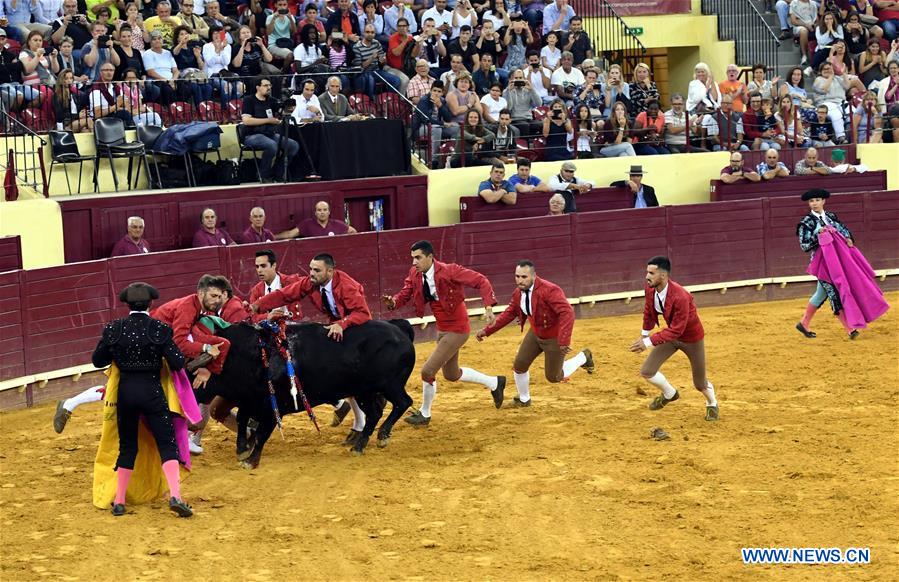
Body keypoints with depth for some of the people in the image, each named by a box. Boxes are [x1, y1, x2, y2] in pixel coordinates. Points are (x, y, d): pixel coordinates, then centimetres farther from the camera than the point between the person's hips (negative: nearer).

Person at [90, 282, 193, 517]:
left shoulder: (113, 330, -2)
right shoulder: (160, 329, -9)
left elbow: (98, 360, 7)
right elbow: (178, 363, -9)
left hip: (125, 391, 3)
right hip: (152, 391, -3)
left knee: (127, 446, 16)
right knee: (167, 444, 1)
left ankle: (119, 501, 17)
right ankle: (175, 496, -16)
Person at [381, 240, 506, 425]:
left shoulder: (449, 271, -25)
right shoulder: (415, 274, -4)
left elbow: (481, 281, -24)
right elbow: (404, 295, -2)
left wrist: (488, 307, -35)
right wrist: (393, 302, -26)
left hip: (457, 330, -9)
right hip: (442, 329, 9)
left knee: (428, 371, -9)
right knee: (451, 374, 23)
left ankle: (424, 414, 15)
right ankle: (495, 383, 44)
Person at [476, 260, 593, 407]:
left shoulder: (549, 290, -33)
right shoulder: (518, 293, -9)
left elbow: (567, 313, -39)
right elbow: (508, 314, 5)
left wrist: (564, 341, -45)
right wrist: (487, 331, 1)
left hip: (554, 338, -6)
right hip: (535, 334, 6)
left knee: (553, 377, 4)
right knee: (519, 365, 4)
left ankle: (583, 357, 30)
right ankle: (524, 399, 30)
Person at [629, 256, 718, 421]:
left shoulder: (680, 297, -38)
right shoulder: (650, 289, -17)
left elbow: (676, 330, -36)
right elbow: (648, 311, 4)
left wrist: (649, 342, -39)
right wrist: (645, 335, 14)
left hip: (692, 338, -6)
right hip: (671, 334, 6)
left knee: (699, 383, 9)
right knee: (647, 372, -5)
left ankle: (712, 404, 43)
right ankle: (669, 394, 25)